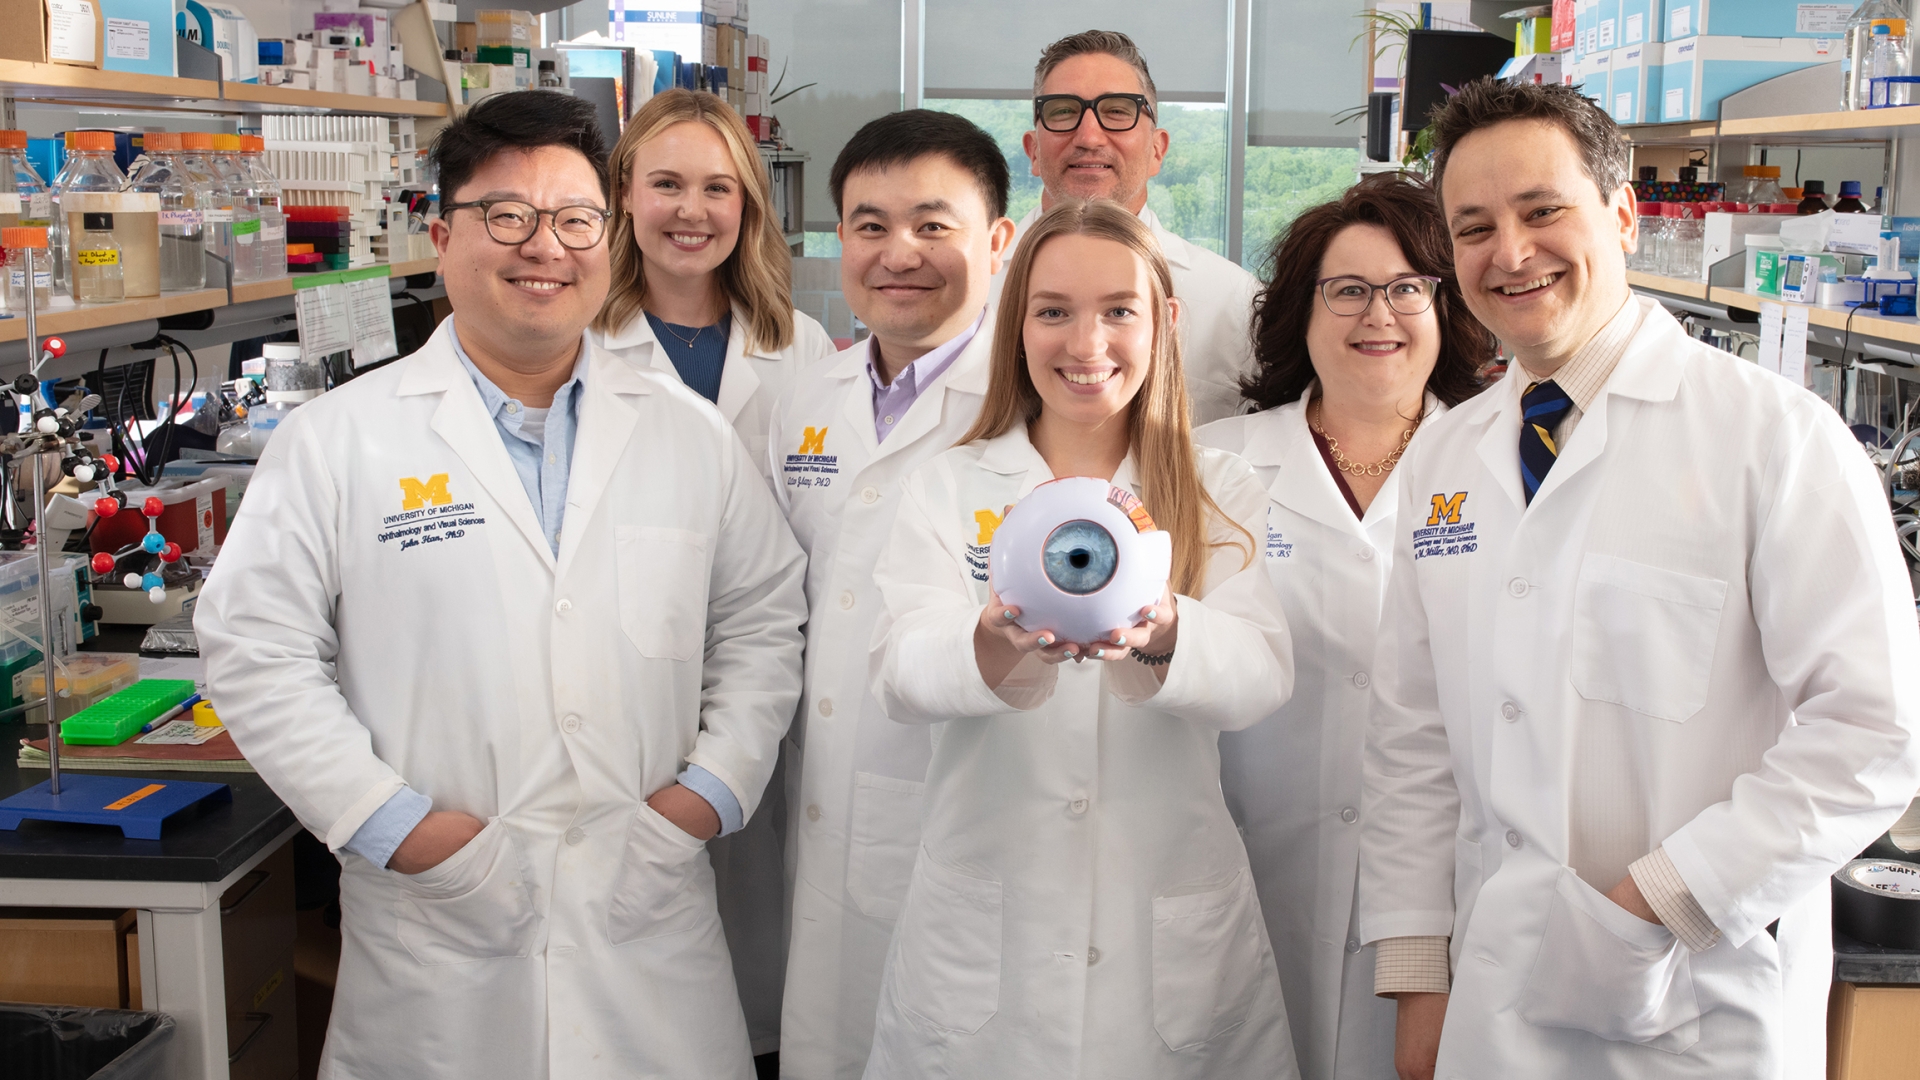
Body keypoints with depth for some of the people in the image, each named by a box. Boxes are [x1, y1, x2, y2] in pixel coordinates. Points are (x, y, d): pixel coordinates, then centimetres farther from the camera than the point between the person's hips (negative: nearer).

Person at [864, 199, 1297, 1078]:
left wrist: (1159, 632, -35)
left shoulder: (1220, 493, 4)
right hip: (981, 936, 0)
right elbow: (900, 674, -12)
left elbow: (1264, 674, -13)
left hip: (1174, 938, 0)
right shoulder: (945, 489, 3)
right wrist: (997, 642, -35)